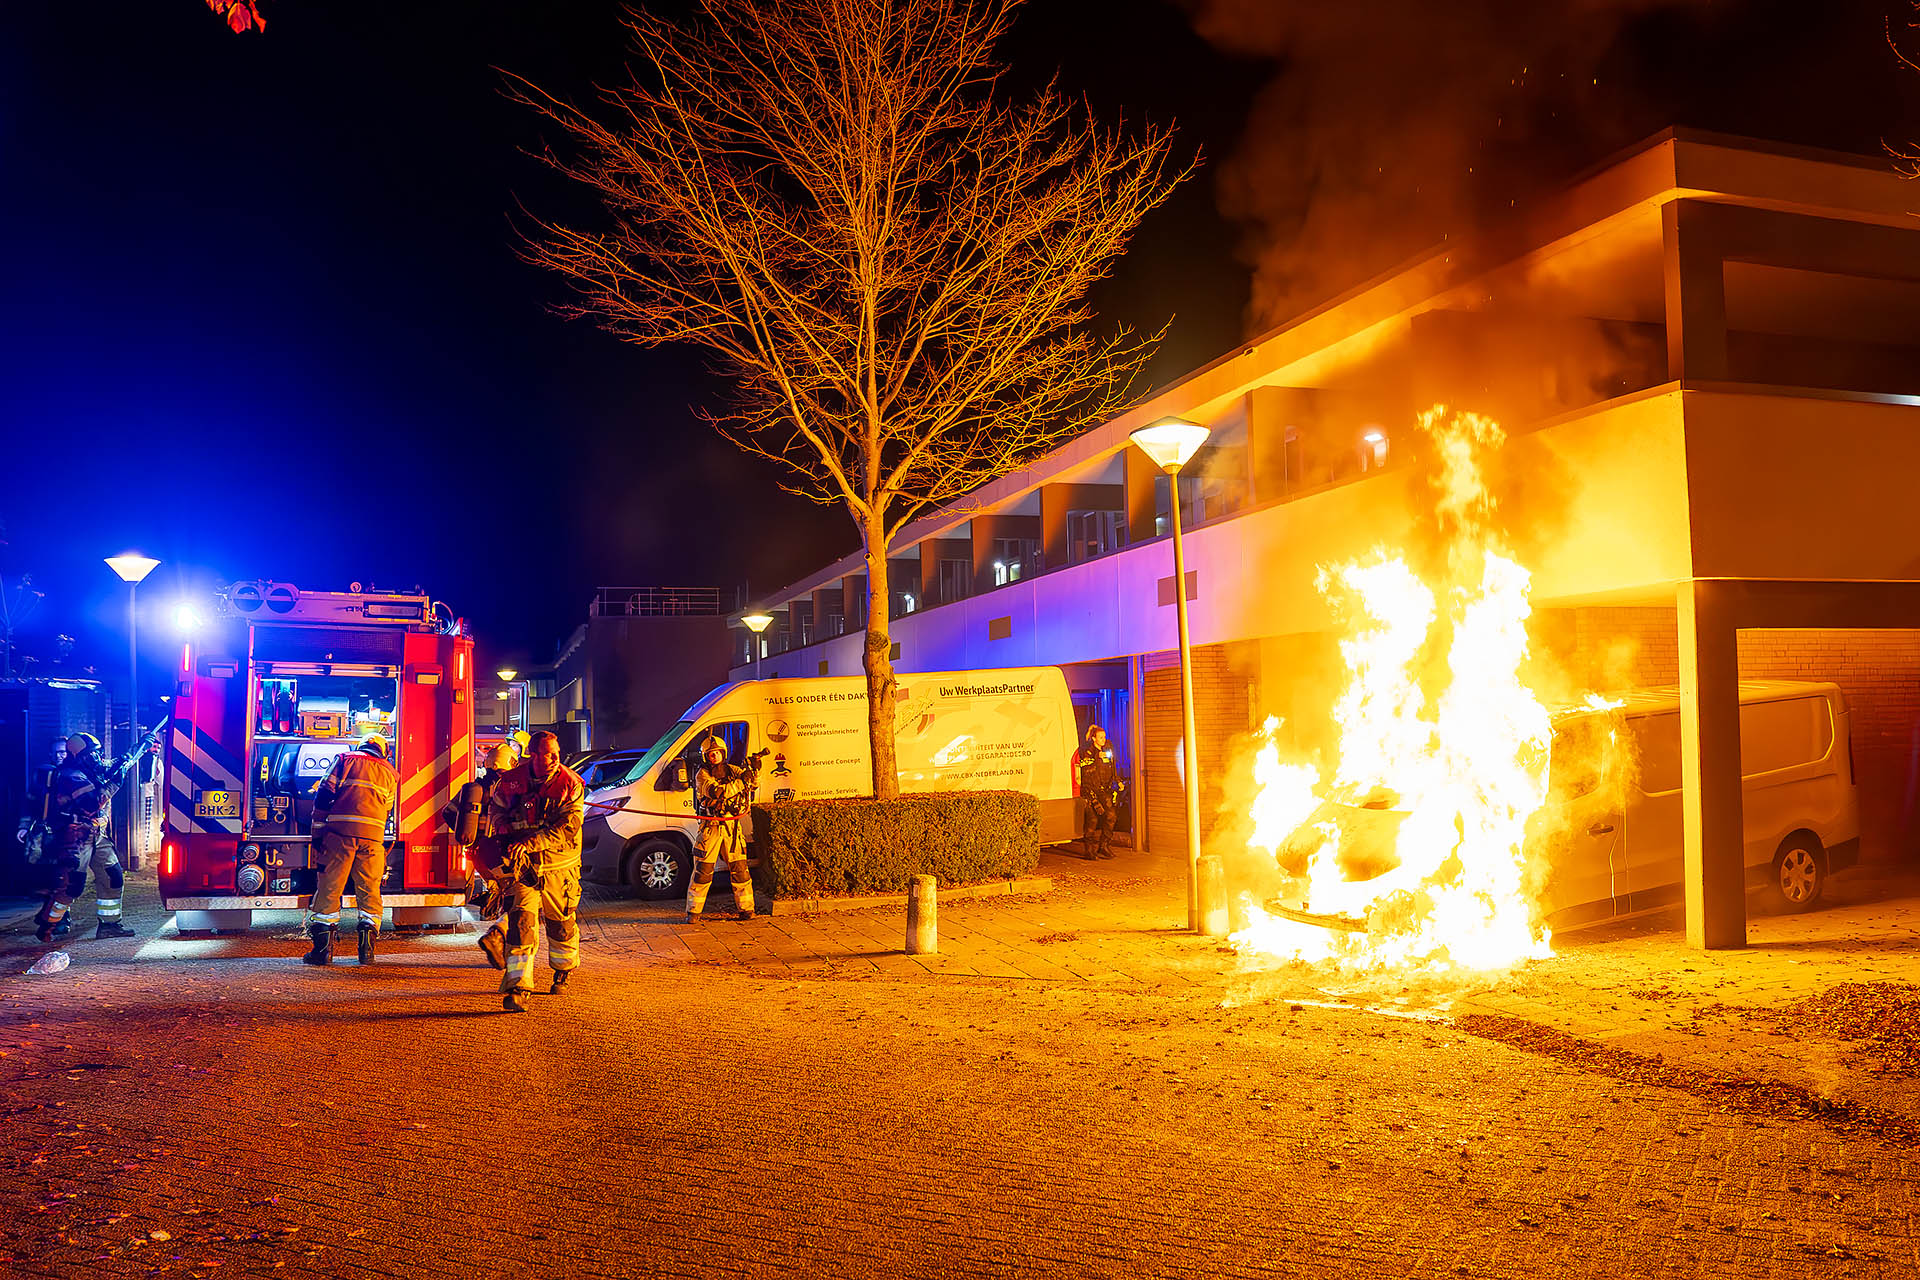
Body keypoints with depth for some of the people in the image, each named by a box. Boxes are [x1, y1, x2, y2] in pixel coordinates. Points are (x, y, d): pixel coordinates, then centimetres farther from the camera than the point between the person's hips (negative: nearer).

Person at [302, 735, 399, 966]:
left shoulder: (345, 759, 13)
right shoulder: (390, 772, 20)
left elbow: (324, 795, 5)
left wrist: (317, 834, 6)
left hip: (340, 828, -2)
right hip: (373, 834, 2)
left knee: (329, 887, 3)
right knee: (369, 890, 8)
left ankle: (323, 948, 1)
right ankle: (367, 948, 2)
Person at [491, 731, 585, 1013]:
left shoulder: (570, 784, -11)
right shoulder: (511, 780, -3)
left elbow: (567, 828, -19)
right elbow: (497, 810, 15)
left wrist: (528, 845, -27)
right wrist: (506, 835, -4)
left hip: (558, 866, 0)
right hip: (522, 865, 0)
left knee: (561, 923, 13)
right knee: (522, 920, -15)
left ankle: (564, 970, 42)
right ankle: (517, 988, -15)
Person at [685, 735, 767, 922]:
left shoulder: (732, 770, 9)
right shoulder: (702, 775, -5)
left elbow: (754, 784, 5)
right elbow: (716, 792, -22)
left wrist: (754, 768, -14)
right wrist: (739, 781, -26)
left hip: (732, 828, 3)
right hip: (711, 828, -3)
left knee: (740, 869, 3)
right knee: (703, 871, -2)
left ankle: (746, 908, 11)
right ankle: (693, 911, 8)